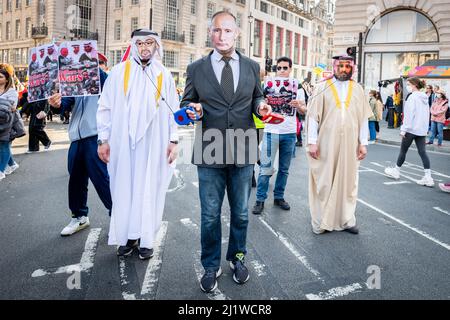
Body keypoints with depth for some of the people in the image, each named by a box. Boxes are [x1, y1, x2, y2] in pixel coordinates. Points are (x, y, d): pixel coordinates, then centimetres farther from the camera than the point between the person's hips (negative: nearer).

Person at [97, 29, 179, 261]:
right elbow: (105, 107, 4)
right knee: (124, 188, 5)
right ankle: (128, 235, 19)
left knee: (149, 189, 4)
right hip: (123, 142, 0)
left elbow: (173, 110, 8)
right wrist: (103, 139, 0)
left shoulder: (164, 75, 7)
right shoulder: (119, 72, 3)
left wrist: (173, 140, 2)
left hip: (153, 143, 1)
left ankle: (146, 238, 16)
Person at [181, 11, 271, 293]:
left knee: (241, 213, 15)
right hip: (210, 153, -1)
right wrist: (191, 108, -16)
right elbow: (187, 102, 7)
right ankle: (211, 266, 28)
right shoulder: (196, 68, 2)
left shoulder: (252, 67, 6)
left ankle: (238, 258, 37)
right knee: (210, 216, 8)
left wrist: (260, 106, -8)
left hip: (244, 152, 2)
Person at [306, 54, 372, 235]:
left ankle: (346, 219, 20)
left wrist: (363, 143, 3)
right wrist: (312, 142, -9)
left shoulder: (357, 89, 8)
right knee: (324, 182, 3)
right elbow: (313, 115, -3)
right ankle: (321, 221, 14)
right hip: (326, 144, -2)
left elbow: (364, 118, 8)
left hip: (350, 144, 3)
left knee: (348, 180, 8)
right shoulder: (323, 87, 0)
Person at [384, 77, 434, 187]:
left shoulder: (412, 97, -12)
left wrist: (403, 129, -14)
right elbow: (427, 115, 18)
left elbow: (409, 114, -17)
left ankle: (396, 171, 23)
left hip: (412, 129, -7)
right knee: (422, 152, 4)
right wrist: (425, 128, 22)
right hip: (422, 130, 7)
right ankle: (428, 177, -1)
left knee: (403, 150, 8)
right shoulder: (425, 98, 13)